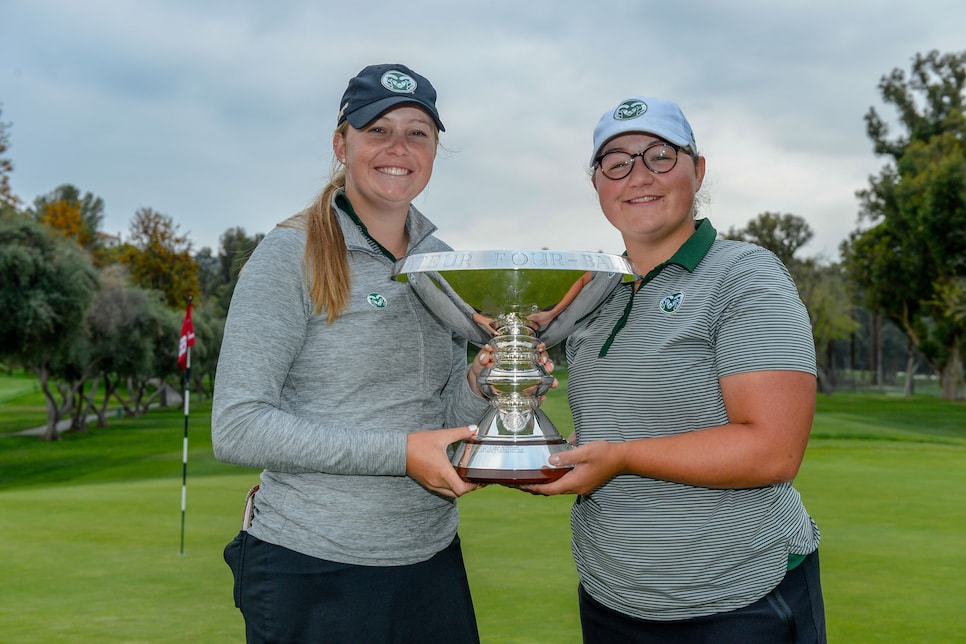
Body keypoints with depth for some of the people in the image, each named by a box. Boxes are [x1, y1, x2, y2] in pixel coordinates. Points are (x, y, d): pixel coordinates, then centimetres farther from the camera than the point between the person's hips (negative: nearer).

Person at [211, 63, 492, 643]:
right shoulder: (293, 255, -10)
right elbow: (237, 428, -17)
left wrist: (481, 384, -9)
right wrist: (398, 453, -21)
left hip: (433, 559, 6)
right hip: (311, 571, -5)